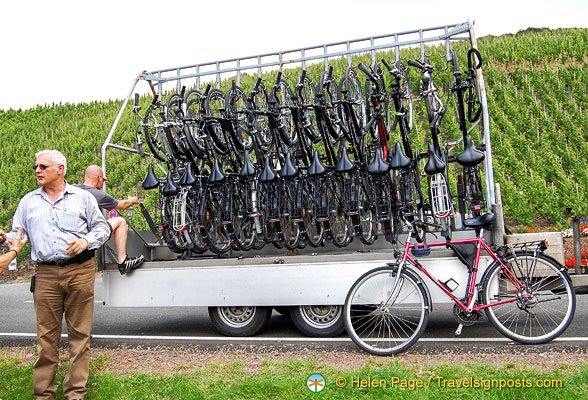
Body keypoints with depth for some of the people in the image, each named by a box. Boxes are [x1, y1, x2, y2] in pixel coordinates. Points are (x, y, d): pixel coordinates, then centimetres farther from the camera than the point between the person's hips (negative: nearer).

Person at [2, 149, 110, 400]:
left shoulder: (83, 197, 10)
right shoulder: (28, 202, 17)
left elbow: (102, 227, 9)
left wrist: (86, 241, -9)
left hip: (80, 270, -1)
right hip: (45, 273, 2)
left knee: (79, 333, 1)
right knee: (46, 336, 2)